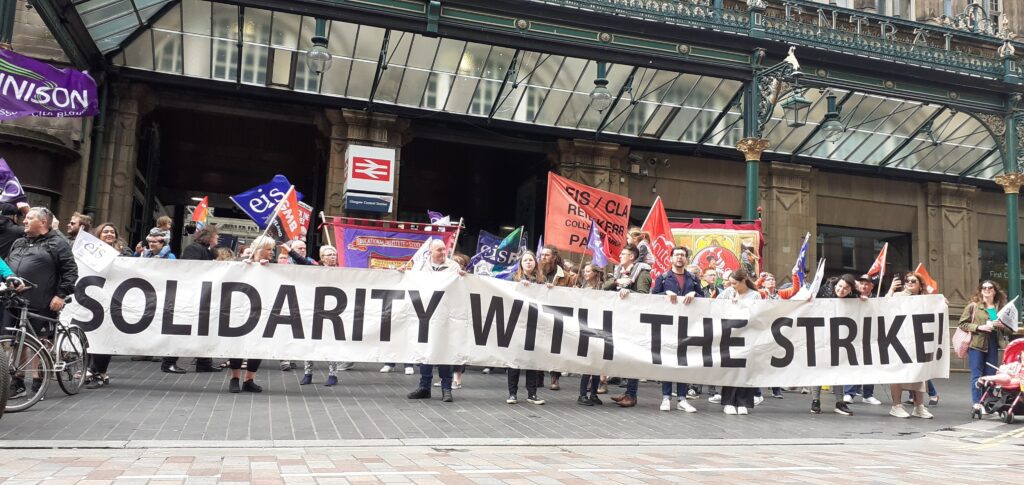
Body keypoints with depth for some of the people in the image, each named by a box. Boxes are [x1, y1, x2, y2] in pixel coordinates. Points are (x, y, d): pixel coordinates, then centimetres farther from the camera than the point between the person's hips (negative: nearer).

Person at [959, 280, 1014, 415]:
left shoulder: (1001, 307, 11)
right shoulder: (973, 306, 2)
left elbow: (1009, 329, 17)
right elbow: (962, 324, -1)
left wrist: (1002, 325, -5)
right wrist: (979, 327, -14)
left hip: (993, 345, 3)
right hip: (976, 344, -3)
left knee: (990, 376, 6)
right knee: (977, 375, -3)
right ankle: (977, 403, 0)